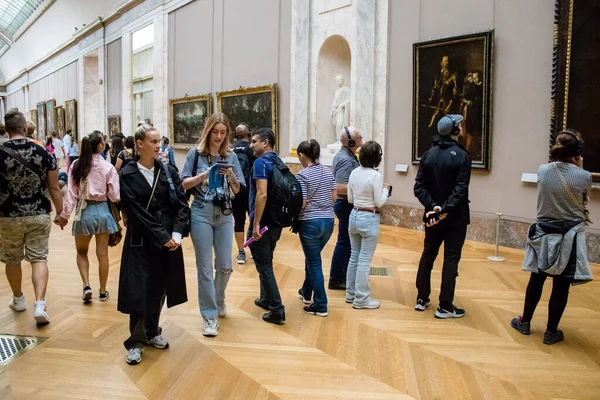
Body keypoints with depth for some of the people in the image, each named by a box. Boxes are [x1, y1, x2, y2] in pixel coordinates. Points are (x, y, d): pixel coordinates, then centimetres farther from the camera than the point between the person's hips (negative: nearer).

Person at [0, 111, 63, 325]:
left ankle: (18, 300, 35)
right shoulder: (43, 153, -5)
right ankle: (40, 305, -8)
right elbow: (54, 188, -1)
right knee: (39, 259, 5)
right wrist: (61, 212, 11)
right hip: (39, 215, 0)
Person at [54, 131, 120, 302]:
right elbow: (114, 196, -6)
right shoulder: (107, 166, -9)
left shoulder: (76, 165, -5)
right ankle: (103, 291, 20)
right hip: (102, 211, -1)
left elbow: (71, 194, -6)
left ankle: (86, 286, 4)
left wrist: (64, 215, 2)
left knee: (82, 252, 19)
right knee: (102, 254, 10)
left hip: (83, 212, 1)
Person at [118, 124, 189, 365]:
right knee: (138, 289, -1)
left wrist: (176, 233, -14)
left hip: (169, 239, 3)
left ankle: (152, 332, 29)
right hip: (141, 241, -3)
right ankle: (136, 341, 13)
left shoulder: (168, 171, 4)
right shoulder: (128, 174, -5)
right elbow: (136, 212, -11)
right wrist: (162, 237, -15)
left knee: (160, 287, 11)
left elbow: (182, 204, -1)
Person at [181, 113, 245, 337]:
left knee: (225, 266, 9)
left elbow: (237, 190, 5)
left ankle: (219, 299, 37)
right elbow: (184, 184, -4)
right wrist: (203, 175, -20)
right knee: (205, 267, 1)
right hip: (201, 213, -3)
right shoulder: (196, 154, -2)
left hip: (224, 215, 3)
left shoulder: (230, 157, 6)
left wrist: (230, 175, -15)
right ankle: (209, 315, 11)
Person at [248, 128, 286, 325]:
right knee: (266, 262, 22)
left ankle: (277, 310, 2)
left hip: (263, 222, -9)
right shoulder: (278, 162, 11)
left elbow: (262, 194, -27)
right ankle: (266, 299, 35)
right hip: (276, 222, 9)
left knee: (264, 266, -1)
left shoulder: (261, 162, -16)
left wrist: (256, 223, -23)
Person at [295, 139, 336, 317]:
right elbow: (334, 197, 8)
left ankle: (321, 306, 8)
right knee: (312, 257, 24)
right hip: (329, 220, 7)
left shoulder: (302, 175, -13)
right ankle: (306, 292, 40)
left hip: (310, 222, -7)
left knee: (314, 263, 3)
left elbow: (301, 203, -15)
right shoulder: (328, 172, 6)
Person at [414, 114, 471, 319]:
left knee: (428, 255, 16)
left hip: (432, 215, 5)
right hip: (455, 217, -5)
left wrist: (432, 206, -12)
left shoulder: (428, 154, 3)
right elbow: (460, 189, -22)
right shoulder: (462, 155, -12)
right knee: (451, 259, 2)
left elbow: (419, 186, -5)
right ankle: (445, 306, 7)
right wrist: (445, 209, -22)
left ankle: (422, 299, 23)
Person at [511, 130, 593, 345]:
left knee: (537, 279, 16)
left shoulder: (542, 171, -6)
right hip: (570, 237, -3)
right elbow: (584, 202, 5)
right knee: (561, 286, 7)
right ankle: (551, 332, 17)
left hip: (543, 234, 3)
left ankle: (525, 323, 28)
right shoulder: (584, 177, -13)